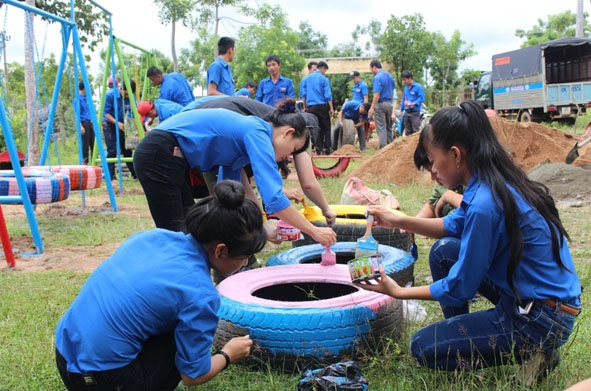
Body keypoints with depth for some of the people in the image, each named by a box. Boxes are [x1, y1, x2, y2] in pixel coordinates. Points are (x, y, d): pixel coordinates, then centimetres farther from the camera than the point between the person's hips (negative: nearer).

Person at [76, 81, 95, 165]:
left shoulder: (86, 98, 15)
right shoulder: (78, 98, -10)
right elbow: (77, 113, -14)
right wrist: (81, 126, -20)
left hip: (89, 123, 8)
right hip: (83, 123, -8)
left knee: (93, 143, 8)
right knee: (85, 145, -4)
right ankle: (85, 162, 3)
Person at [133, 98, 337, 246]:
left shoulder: (248, 130, 14)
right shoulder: (258, 134, -13)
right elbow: (273, 197, -24)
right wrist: (313, 231, -17)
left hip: (169, 156, 10)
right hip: (160, 156, -10)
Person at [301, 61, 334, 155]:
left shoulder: (307, 78, 10)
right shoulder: (324, 79, -5)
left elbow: (304, 94, 10)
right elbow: (328, 95, -8)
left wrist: (305, 107, 16)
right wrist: (331, 109, -5)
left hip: (310, 106, 4)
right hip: (322, 106, -4)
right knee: (326, 128, 4)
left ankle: (318, 149, 6)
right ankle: (327, 149, -1)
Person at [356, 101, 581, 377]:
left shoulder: (485, 204, -28)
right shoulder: (500, 182, 0)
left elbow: (460, 288, -19)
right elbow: (453, 225, 17)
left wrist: (399, 292, -6)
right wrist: (398, 221, 8)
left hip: (541, 320, -9)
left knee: (422, 347, -2)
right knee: (443, 251, 12)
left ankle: (531, 352, 0)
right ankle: (461, 336, 21)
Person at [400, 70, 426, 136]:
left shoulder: (418, 87, -7)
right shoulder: (406, 87, 14)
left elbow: (421, 98, -13)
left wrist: (413, 103, -26)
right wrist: (401, 110, 16)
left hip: (415, 112, -7)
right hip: (407, 112, 7)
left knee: (415, 131, -9)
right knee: (408, 132, 11)